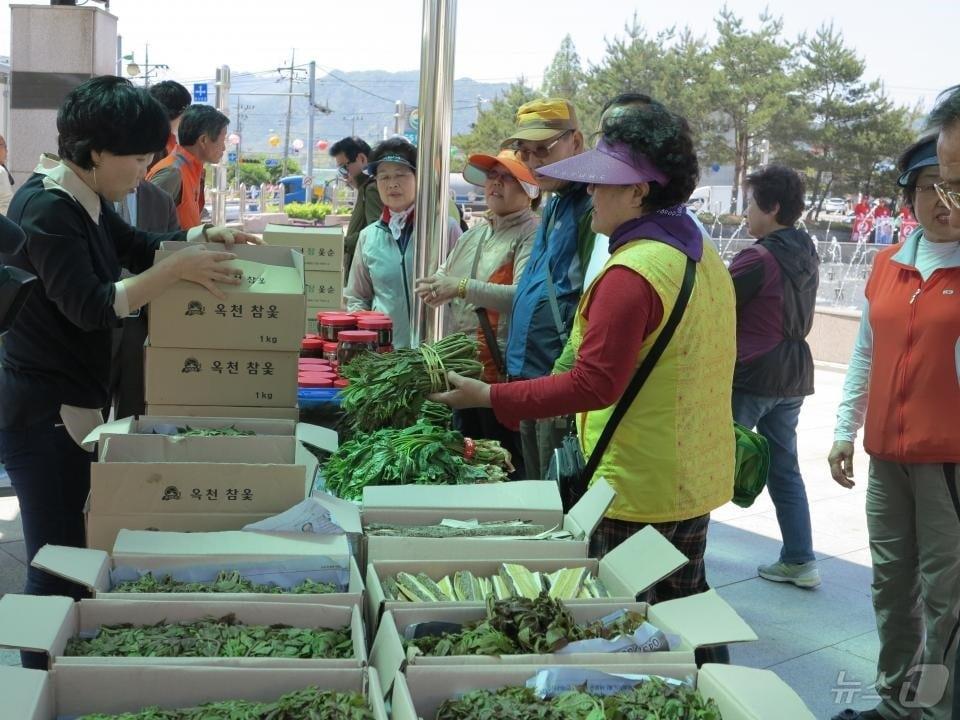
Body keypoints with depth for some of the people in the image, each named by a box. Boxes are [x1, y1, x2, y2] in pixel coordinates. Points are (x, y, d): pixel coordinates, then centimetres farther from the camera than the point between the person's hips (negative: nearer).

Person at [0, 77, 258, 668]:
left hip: (72, 404, 10)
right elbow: (91, 308, -26)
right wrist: (177, 270, -26)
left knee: (70, 553, 18)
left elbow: (138, 246, 22)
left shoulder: (84, 199, 9)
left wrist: (203, 237, 5)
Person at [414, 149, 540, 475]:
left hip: (502, 371, -9)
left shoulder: (531, 235, -11)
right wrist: (434, 286, 2)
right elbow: (443, 276, 25)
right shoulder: (473, 234, 17)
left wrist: (462, 287, -27)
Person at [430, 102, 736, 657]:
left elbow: (593, 385, -26)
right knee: (685, 609, 21)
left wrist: (489, 396, -22)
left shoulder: (632, 273, -22)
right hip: (699, 477, 9)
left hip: (639, 487, -9)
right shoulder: (704, 255, 7)